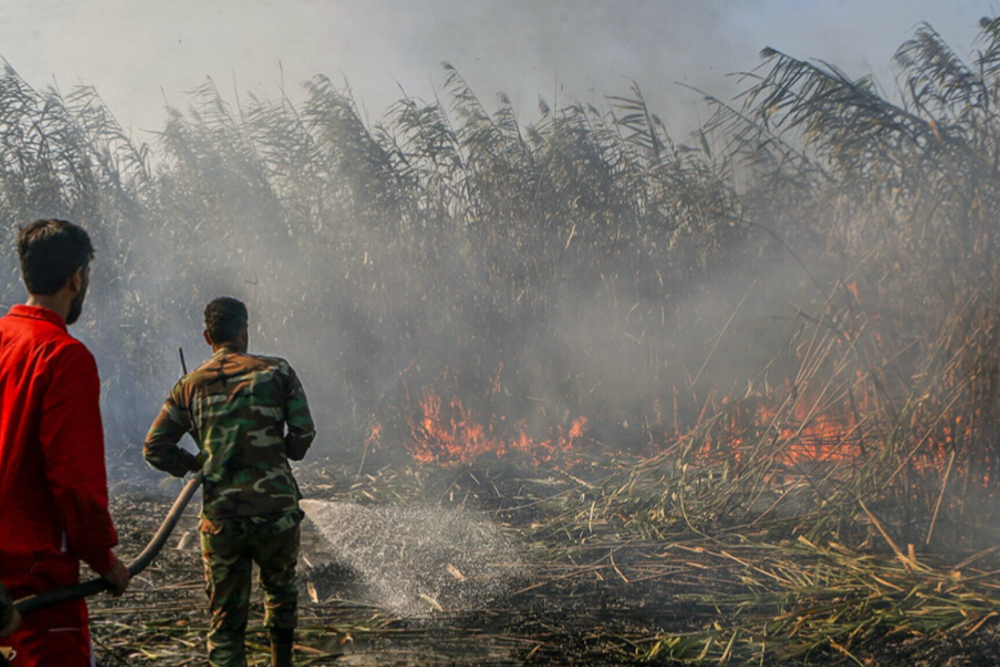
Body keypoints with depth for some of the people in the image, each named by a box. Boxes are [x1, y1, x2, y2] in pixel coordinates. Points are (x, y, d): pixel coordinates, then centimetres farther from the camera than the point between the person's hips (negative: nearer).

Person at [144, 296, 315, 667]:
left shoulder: (190, 385, 7)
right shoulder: (276, 372, 2)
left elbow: (155, 449, 5)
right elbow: (304, 434, -2)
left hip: (220, 516, 1)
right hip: (275, 509, -1)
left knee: (226, 616, 6)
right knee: (280, 588, 25)